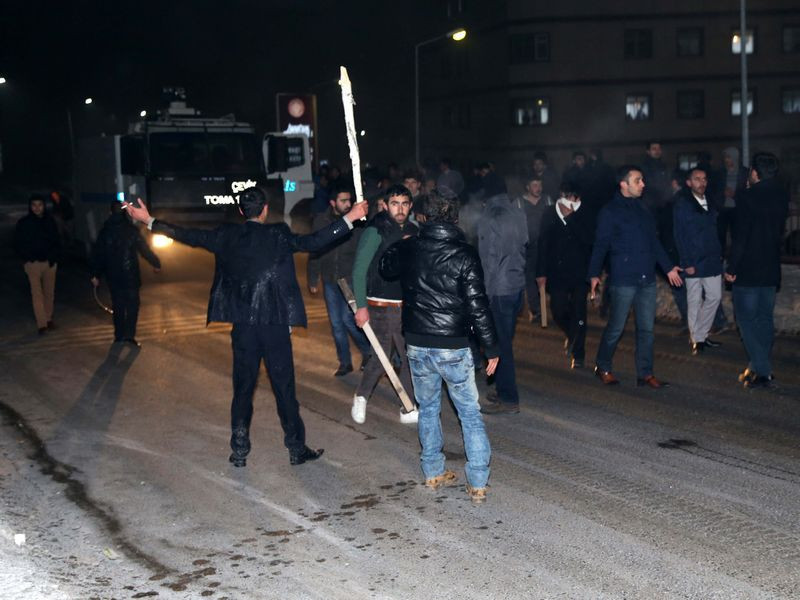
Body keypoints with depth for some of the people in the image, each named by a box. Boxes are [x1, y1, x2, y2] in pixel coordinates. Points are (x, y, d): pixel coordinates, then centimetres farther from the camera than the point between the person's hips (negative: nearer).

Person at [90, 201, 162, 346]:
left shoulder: (105, 231, 1)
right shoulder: (131, 230, -9)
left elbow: (97, 254, 4)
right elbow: (145, 250, -5)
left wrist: (95, 274, 12)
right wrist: (156, 263, 9)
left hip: (113, 276, 3)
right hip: (130, 275, -3)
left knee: (118, 305, 14)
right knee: (132, 304, 5)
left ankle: (119, 335, 17)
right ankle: (129, 335, -6)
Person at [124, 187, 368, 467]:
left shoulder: (227, 236, 2)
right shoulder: (278, 235, -7)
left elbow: (188, 236, 7)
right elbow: (313, 242, -15)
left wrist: (149, 220, 18)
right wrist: (349, 218, -12)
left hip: (242, 325, 3)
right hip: (275, 324, -3)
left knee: (243, 388, 12)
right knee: (284, 387, 5)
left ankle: (239, 451, 15)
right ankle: (297, 449, 13)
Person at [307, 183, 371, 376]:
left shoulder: (356, 222, -7)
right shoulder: (320, 221, 1)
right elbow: (314, 252, 6)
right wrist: (312, 280, 7)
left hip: (351, 279, -3)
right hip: (329, 280, 4)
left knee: (348, 318, -11)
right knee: (336, 323, 9)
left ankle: (367, 351, 14)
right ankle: (344, 362, 23)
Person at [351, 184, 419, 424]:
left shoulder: (413, 231, 8)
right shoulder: (375, 232, -10)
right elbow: (359, 269, -10)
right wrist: (361, 306, -14)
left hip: (407, 306, 5)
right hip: (381, 306, -5)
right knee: (380, 358, -1)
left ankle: (408, 410, 13)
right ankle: (361, 396, 24)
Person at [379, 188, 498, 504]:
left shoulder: (408, 248, -1)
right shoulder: (464, 254, -12)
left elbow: (386, 269, 22)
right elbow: (477, 305, -13)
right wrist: (491, 347, -6)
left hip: (417, 344, 4)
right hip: (453, 347, -3)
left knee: (428, 408, 20)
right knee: (470, 413, 6)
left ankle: (433, 472, 27)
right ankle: (478, 484, 4)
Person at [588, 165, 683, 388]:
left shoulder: (643, 209, 13)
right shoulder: (610, 211, -5)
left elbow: (654, 242, 21)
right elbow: (601, 245, -7)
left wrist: (668, 267, 21)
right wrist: (594, 274, -12)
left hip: (647, 279, 6)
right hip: (623, 280, -6)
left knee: (646, 328, 7)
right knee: (616, 327, 1)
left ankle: (645, 373, 15)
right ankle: (602, 367, 20)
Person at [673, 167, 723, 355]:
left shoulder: (710, 204, 12)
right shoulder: (682, 205, -4)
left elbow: (716, 230, 15)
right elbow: (679, 236, -8)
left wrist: (720, 254, 5)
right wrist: (686, 262, -14)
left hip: (712, 261, 5)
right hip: (694, 262, -5)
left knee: (715, 297, 4)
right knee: (694, 301, 3)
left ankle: (700, 335, 15)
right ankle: (696, 338, 14)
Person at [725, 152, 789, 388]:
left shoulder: (749, 197, -15)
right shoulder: (782, 196, 5)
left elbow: (740, 236, -17)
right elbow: (781, 230, 15)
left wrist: (731, 268, -13)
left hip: (748, 271, -6)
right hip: (771, 270, 6)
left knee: (747, 319, 0)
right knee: (765, 319, 14)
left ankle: (761, 371, -6)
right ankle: (760, 367, 19)